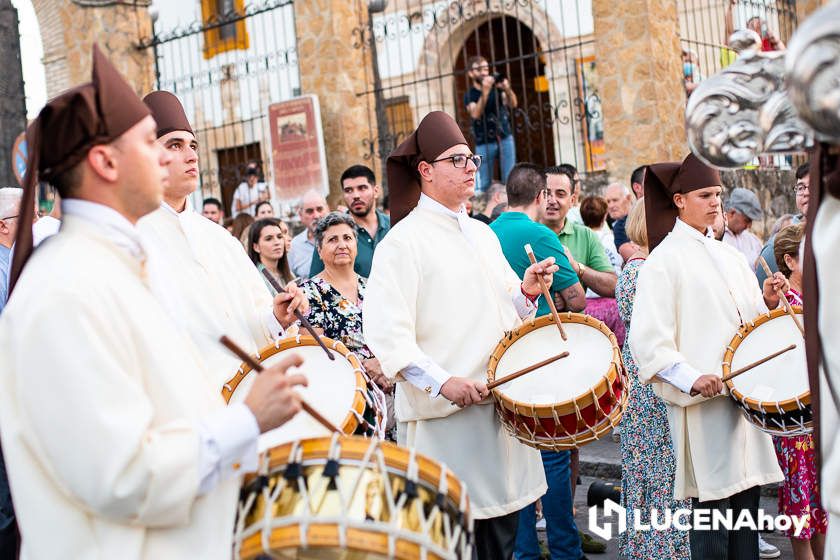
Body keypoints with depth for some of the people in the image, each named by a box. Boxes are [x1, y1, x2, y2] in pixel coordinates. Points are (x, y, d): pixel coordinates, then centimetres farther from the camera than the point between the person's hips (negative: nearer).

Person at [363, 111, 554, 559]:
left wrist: (527, 293, 1)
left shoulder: (482, 233, 15)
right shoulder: (404, 240, -7)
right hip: (445, 416, -7)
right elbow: (387, 334, -16)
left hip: (501, 406, 7)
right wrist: (442, 382, -24)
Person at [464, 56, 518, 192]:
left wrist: (507, 90, -31)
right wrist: (485, 92, -30)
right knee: (483, 186, -1)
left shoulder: (497, 86, 4)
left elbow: (513, 104, -10)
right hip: (484, 144, -1)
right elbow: (476, 114, -18)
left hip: (505, 138, 1)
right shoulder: (470, 95, 1)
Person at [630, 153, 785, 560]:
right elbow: (648, 341, -13)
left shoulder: (729, 256, 15)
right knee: (713, 504, -3)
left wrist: (768, 302, 1)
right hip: (703, 403, -6)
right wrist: (691, 377, -24)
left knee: (747, 499, 10)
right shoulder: (664, 260, -5)